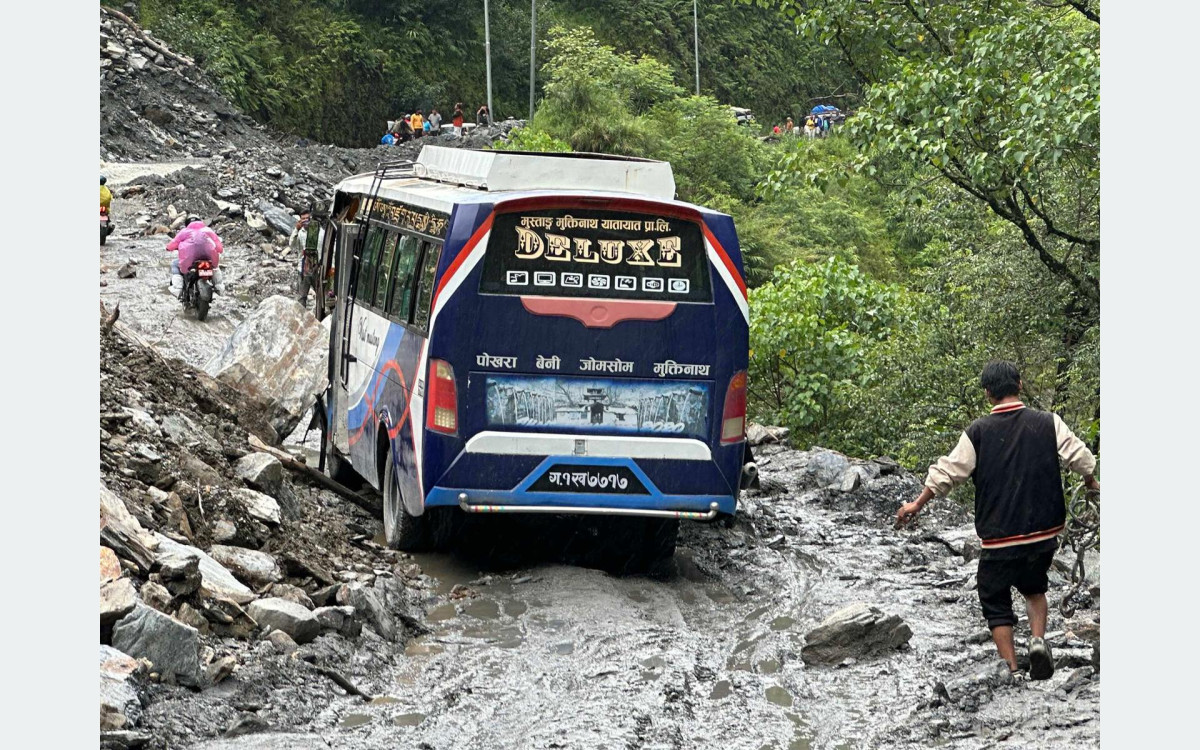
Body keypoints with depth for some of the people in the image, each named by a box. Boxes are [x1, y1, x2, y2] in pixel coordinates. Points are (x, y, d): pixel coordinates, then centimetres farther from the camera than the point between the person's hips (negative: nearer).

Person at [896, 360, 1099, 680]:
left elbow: (947, 473, -6)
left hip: (999, 537, -3)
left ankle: (1012, 672, 3)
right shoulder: (1048, 423, -3)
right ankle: (1038, 638, -1)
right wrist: (1092, 484, 18)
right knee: (1034, 587, 25)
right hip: (1043, 532, 3)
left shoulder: (978, 432, -6)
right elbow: (1081, 459, -5)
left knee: (996, 604, 10)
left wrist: (917, 505, 6)